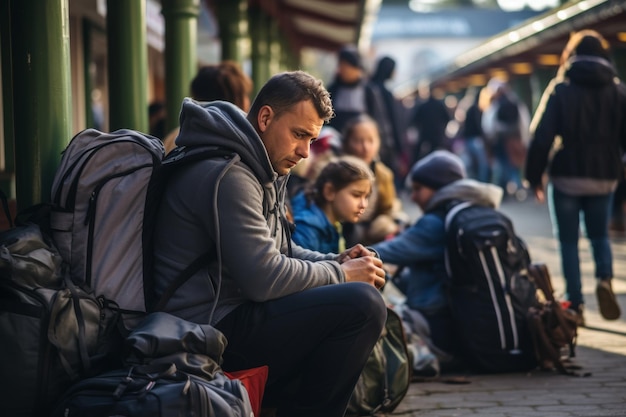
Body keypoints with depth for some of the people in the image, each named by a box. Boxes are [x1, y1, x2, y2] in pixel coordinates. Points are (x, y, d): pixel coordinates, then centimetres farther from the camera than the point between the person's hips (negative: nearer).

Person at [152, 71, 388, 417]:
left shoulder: (259, 169, 15)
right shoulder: (227, 175, -19)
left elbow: (277, 251, 23)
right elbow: (264, 278, -23)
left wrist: (335, 261, 4)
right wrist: (340, 274, -9)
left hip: (225, 314, 11)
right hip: (210, 328, -11)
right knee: (363, 304, -22)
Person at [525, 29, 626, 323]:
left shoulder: (561, 89, -5)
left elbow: (542, 136, -10)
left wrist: (534, 175, -4)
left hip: (567, 177, -2)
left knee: (569, 241, 7)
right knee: (599, 235, 18)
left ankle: (575, 302, 2)